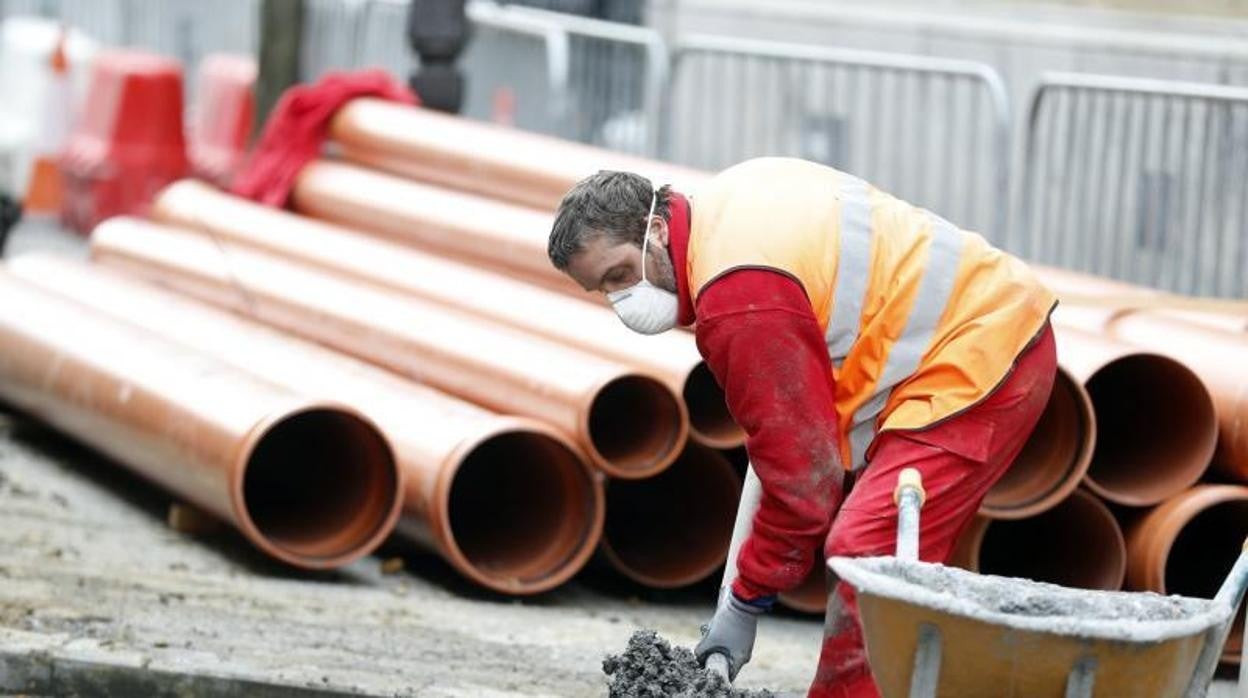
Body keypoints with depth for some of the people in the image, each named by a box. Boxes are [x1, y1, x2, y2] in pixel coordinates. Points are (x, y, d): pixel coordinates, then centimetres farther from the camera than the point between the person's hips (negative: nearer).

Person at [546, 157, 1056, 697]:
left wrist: (744, 605, -9)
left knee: (867, 556, -20)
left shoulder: (738, 299, -24)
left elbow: (801, 469, -20)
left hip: (978, 362, -11)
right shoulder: (723, 201, 6)